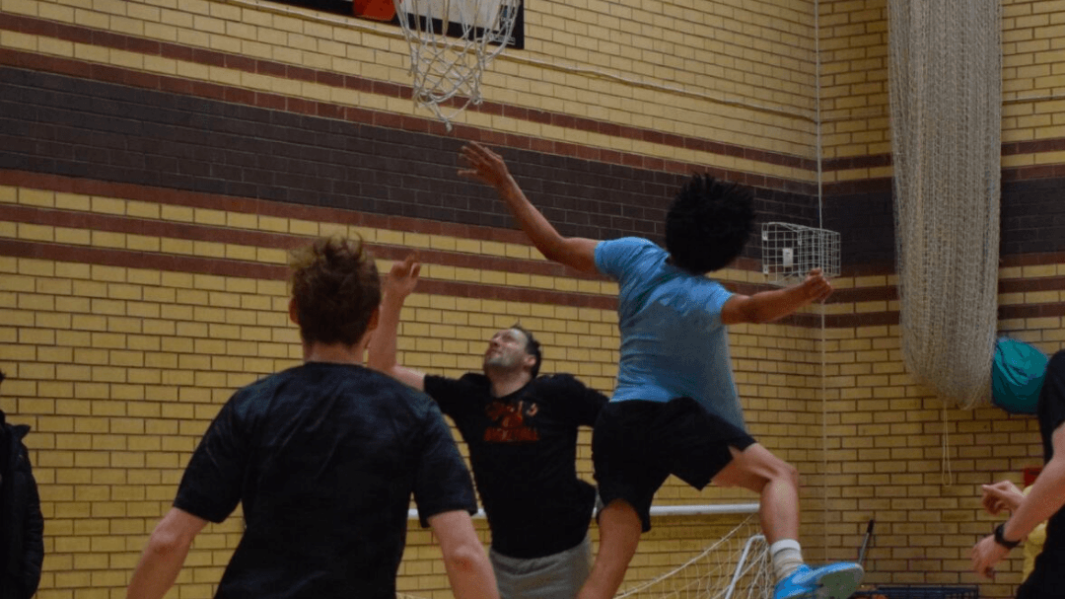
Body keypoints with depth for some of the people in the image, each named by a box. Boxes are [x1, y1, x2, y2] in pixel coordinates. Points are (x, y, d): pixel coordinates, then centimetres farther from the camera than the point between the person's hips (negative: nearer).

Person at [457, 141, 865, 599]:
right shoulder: (700, 299, -14)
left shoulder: (637, 256, 4)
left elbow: (555, 246, 10)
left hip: (616, 424, 7)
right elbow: (751, 308, -36)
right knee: (779, 474, -16)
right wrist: (801, 295, -52)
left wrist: (506, 187, 18)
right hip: (670, 417, -7)